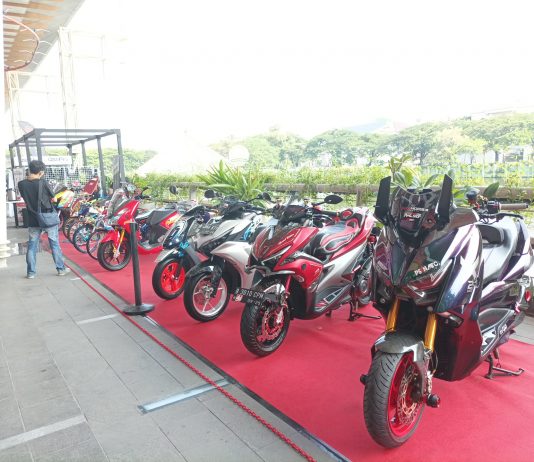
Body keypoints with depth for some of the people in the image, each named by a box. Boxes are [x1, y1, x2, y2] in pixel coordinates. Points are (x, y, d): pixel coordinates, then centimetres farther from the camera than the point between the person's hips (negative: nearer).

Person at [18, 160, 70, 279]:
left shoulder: (21, 184, -5)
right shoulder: (43, 182, -15)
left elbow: (25, 197, 11)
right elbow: (53, 198, -5)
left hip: (33, 220, 3)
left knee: (32, 246, 11)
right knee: (55, 244, 8)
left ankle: (31, 272, 14)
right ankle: (61, 269, 14)